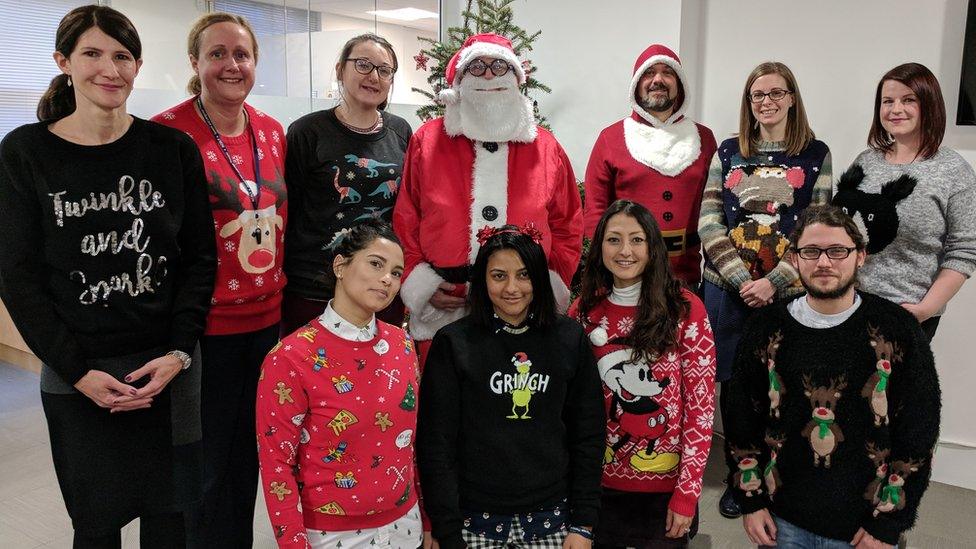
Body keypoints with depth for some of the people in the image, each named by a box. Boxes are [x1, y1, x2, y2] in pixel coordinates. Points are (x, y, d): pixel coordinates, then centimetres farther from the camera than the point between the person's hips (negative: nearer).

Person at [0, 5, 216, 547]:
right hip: (77, 374, -1)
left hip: (168, 365, 1)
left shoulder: (173, 148, 0)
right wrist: (78, 371, -10)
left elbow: (199, 257, 1)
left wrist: (179, 352, -9)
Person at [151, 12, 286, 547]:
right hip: (206, 325, -5)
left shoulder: (272, 131, 6)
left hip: (268, 317, 5)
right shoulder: (168, 131, -11)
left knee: (250, 451, 18)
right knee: (210, 460, 10)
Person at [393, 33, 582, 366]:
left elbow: (567, 229, 10)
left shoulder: (545, 147, 7)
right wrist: (420, 285, -3)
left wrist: (549, 287, 0)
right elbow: (405, 222, 5)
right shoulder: (427, 140, 5)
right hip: (442, 309, 0)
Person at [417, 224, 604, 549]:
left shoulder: (570, 339, 0)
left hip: (551, 518, 2)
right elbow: (436, 444, -6)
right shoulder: (453, 343, -7)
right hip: (477, 521, -2)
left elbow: (587, 435, 3)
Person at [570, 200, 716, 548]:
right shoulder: (583, 312, -2)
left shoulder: (686, 309, -9)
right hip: (600, 482, 2)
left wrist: (687, 493, -11)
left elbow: (701, 405, -9)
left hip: (666, 487, -2)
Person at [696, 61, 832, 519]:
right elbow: (709, 224, 0)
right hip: (727, 287, 1)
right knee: (732, 383, 7)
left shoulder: (816, 154, 4)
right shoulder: (728, 152, 7)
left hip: (787, 290, -1)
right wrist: (742, 280, -11)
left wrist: (772, 283, -12)